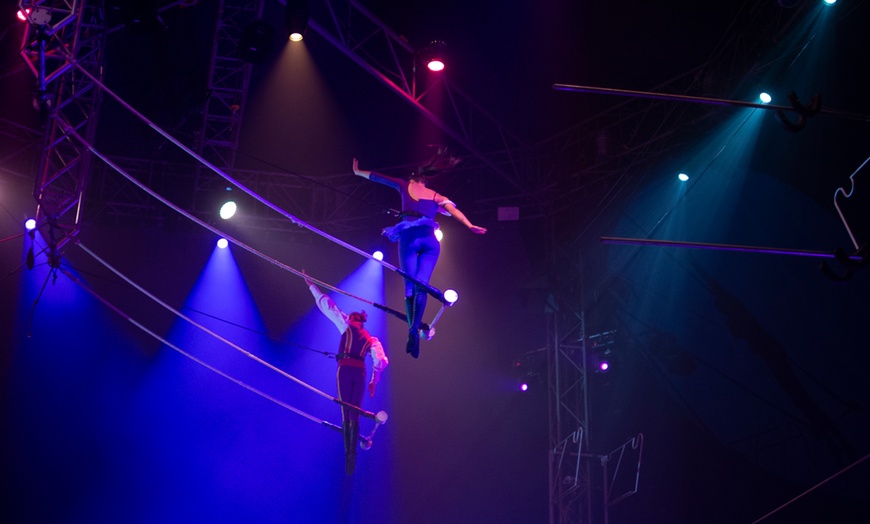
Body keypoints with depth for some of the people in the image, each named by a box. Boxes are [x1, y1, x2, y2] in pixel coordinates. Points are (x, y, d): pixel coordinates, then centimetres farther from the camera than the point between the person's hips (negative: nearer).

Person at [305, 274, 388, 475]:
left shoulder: (347, 326, 10)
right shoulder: (371, 339, 18)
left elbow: (328, 305, 11)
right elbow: (381, 361, 6)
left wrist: (312, 286, 18)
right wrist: (374, 381, 15)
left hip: (345, 370, -3)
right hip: (360, 373, 3)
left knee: (346, 413, -3)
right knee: (355, 414, 5)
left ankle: (348, 454, -11)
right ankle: (352, 454, -6)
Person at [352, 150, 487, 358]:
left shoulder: (406, 186, 21)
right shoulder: (436, 196, 22)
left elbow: (377, 177, 30)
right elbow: (454, 210, 5)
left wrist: (358, 172, 43)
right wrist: (470, 226, -6)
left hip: (409, 238, -1)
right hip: (429, 240, 1)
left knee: (410, 286, 3)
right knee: (421, 285, -8)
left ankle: (412, 329, -8)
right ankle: (416, 326, -28)